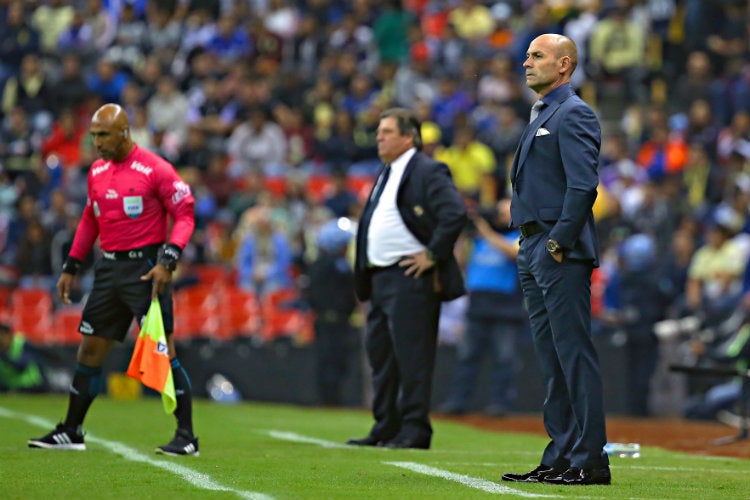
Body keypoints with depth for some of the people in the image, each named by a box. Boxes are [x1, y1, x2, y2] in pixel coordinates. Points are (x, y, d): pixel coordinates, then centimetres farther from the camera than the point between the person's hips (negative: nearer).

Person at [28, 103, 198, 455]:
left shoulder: (155, 169, -10)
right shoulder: (97, 171, 12)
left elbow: (184, 216, -10)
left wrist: (167, 261, -21)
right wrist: (70, 267, 20)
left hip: (145, 267, -7)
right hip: (109, 267, 7)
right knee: (89, 350, 9)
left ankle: (186, 437, -5)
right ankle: (71, 432, 18)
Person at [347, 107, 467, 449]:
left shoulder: (428, 172, -10)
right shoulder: (386, 174, 20)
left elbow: (456, 214, -21)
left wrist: (433, 255, -19)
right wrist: (365, 277, 19)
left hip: (411, 277, -10)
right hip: (380, 277, 10)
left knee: (411, 354, -9)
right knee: (380, 352, 13)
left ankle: (415, 430, -6)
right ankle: (385, 428, 21)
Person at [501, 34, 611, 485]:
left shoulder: (573, 114, -9)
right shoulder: (542, 115, 21)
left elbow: (583, 185, -19)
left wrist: (559, 242, -19)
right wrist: (530, 245, 16)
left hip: (561, 254, -10)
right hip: (535, 252, 10)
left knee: (574, 355, -9)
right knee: (553, 360, 11)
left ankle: (590, 460, -8)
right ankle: (561, 458, 15)